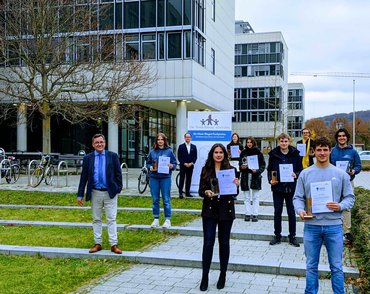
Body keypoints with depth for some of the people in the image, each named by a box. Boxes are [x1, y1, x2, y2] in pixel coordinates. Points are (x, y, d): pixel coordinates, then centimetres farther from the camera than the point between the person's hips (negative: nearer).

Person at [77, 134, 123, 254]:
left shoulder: (113, 156, 1)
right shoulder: (88, 158, 3)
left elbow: (118, 174, 3)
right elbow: (83, 177, 3)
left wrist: (119, 189, -5)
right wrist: (80, 195, 1)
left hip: (110, 193, -2)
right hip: (95, 193, 2)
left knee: (111, 219, 0)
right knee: (96, 219, 10)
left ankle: (114, 245, 4)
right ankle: (98, 244, 19)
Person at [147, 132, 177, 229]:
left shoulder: (169, 151, 2)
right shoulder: (152, 152, 8)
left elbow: (175, 164, 4)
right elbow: (148, 163, 14)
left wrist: (171, 166, -16)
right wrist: (150, 167, -6)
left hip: (165, 178, -3)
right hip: (154, 178, 3)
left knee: (166, 199, -1)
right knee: (155, 199, 8)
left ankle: (167, 220, 7)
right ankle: (156, 219, 18)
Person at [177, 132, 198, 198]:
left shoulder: (194, 147, 10)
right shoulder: (181, 146, 1)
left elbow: (195, 156, 7)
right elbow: (179, 157, -3)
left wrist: (191, 163, -7)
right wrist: (184, 163, -11)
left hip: (190, 166, 3)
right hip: (183, 166, -3)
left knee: (189, 179, 6)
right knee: (182, 179, -2)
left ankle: (187, 192, 13)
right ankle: (180, 193, 0)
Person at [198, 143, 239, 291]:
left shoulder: (231, 169, 1)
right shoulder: (206, 170, 3)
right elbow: (200, 191, 2)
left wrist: (236, 186, -19)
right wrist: (206, 192, -19)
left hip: (226, 210, 0)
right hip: (209, 210, 0)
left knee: (224, 242, 9)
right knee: (208, 242, -2)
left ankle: (223, 275, 23)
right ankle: (205, 276, 6)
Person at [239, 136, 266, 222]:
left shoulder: (258, 152, -1)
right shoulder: (243, 152, 4)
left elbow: (263, 164, 0)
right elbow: (240, 164, 11)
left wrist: (257, 170, -15)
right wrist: (242, 167, -10)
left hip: (255, 176, -2)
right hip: (245, 176, 2)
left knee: (255, 197, 3)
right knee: (246, 197, 6)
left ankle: (255, 214, 7)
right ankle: (247, 214, 12)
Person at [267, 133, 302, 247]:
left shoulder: (295, 154, 0)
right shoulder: (273, 154, 2)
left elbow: (300, 169, 5)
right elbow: (269, 170, 9)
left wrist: (296, 175, -15)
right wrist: (271, 180, -7)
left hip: (291, 187, -1)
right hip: (277, 187, 1)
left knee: (291, 212, 6)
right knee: (277, 212, 8)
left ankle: (292, 236, 17)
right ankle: (277, 235, 19)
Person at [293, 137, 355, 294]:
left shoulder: (341, 174, 3)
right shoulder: (305, 174, 4)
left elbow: (350, 197, 6)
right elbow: (298, 197, 5)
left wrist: (340, 206, -14)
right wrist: (300, 210, -15)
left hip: (334, 225, 0)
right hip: (311, 225, 1)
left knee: (336, 267, 7)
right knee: (311, 267, 11)